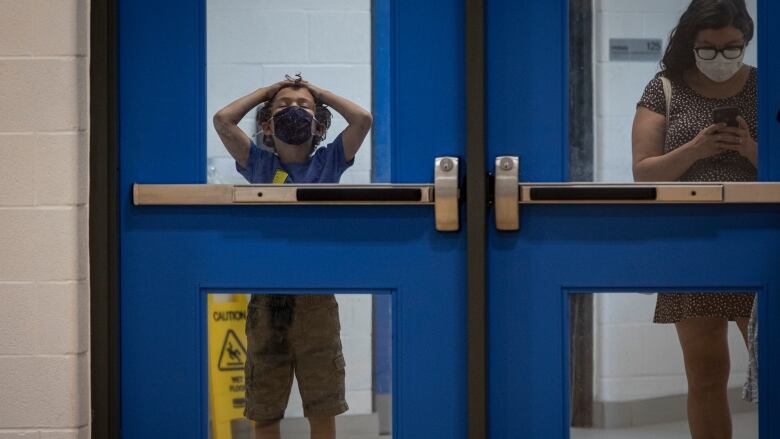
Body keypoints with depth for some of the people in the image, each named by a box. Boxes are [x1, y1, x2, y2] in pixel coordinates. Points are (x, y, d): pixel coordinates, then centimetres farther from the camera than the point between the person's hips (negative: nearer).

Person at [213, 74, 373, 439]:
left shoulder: (327, 163, 6)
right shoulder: (259, 165, 7)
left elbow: (362, 118, -5)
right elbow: (223, 120, -2)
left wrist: (320, 93, 8)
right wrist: (267, 91, 9)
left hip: (315, 300, -1)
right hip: (266, 301, 1)